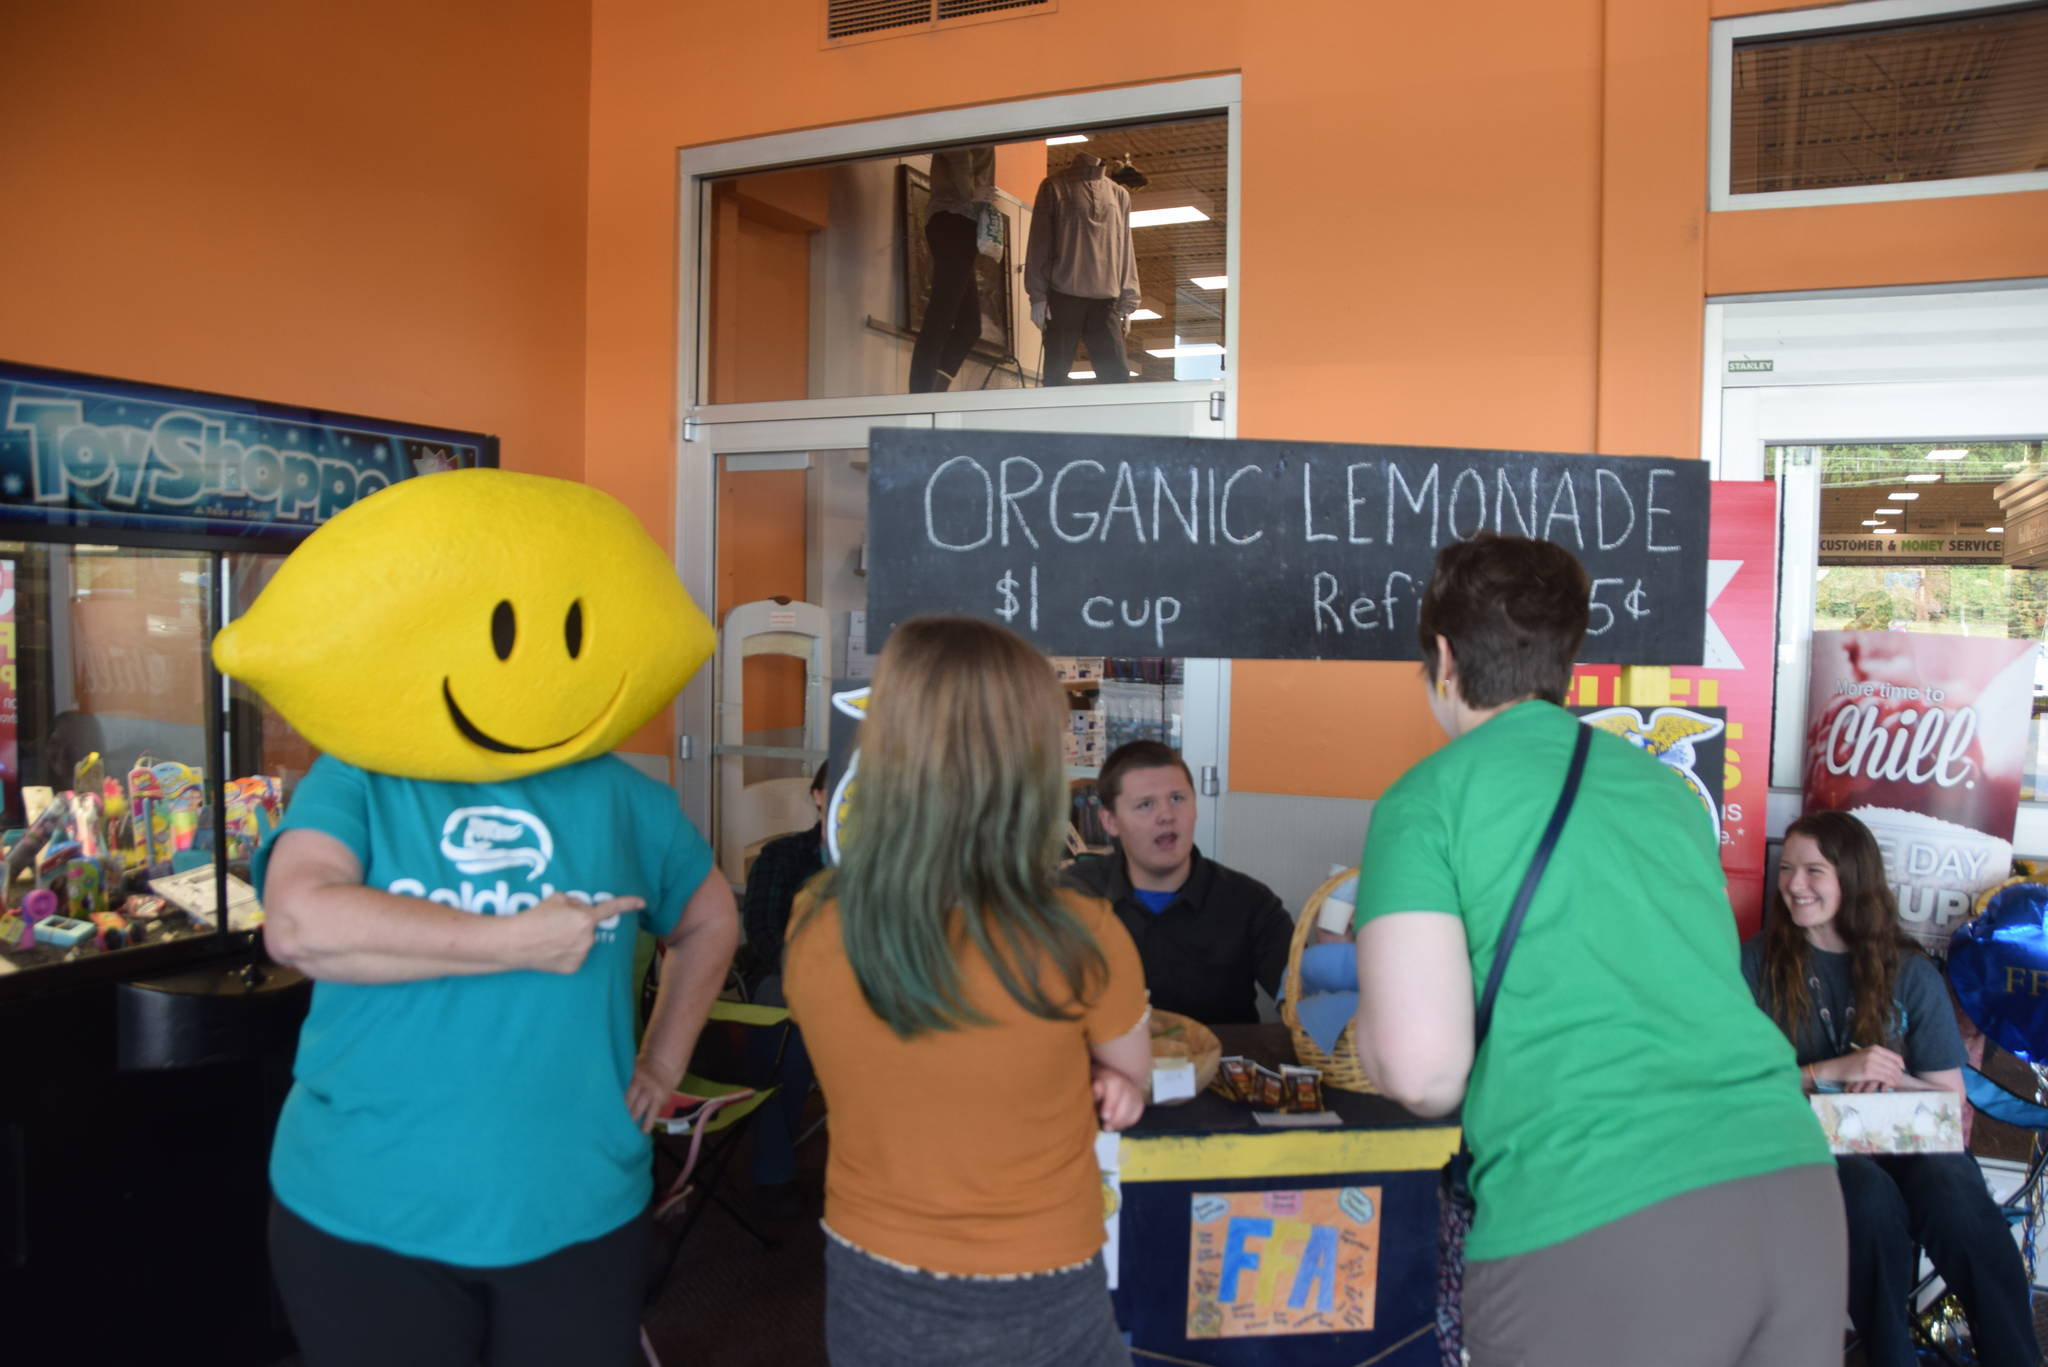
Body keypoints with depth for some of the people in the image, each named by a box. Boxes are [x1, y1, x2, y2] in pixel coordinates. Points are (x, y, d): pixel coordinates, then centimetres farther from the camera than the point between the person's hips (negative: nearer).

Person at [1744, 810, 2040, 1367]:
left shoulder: (1911, 972, 8)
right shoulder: (1760, 961, 3)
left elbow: (1951, 1097, 8)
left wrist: (1890, 1080, -12)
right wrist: (1833, 1072, -14)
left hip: (1906, 1141, 2)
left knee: (1955, 1197, -32)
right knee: (1871, 1198, -34)